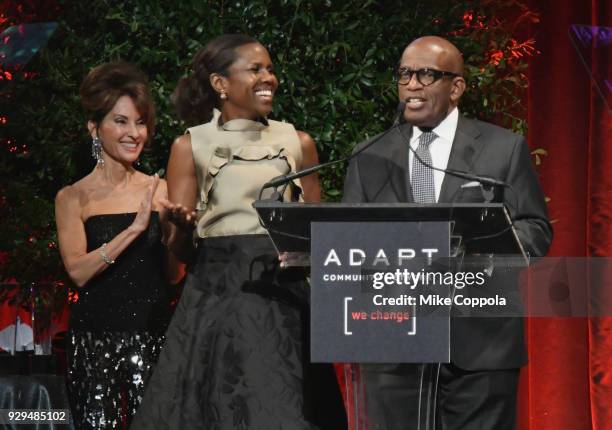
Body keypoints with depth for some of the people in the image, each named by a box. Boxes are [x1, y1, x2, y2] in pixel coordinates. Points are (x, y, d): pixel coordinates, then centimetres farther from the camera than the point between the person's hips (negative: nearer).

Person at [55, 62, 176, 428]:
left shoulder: (159, 191, 8)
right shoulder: (73, 198, 2)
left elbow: (174, 273, 8)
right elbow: (78, 271, -11)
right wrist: (134, 228, -17)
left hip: (153, 333, 1)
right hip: (96, 339, -1)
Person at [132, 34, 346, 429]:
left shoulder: (297, 143, 10)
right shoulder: (191, 146, 5)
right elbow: (179, 250, 4)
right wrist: (182, 226, -18)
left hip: (283, 301, 2)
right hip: (215, 300, -2)